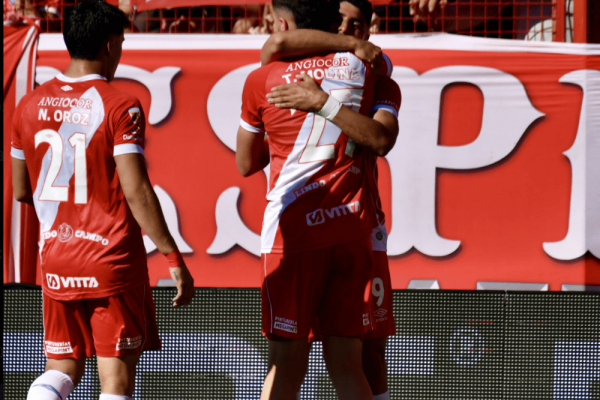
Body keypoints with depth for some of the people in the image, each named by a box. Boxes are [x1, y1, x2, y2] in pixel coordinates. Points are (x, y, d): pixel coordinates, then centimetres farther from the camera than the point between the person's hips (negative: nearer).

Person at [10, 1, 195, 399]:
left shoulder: (30, 105, 6)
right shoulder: (120, 106, -11)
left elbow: (21, 191, 13)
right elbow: (137, 191, -17)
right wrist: (175, 259, -12)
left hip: (55, 260, 5)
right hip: (113, 261, -5)